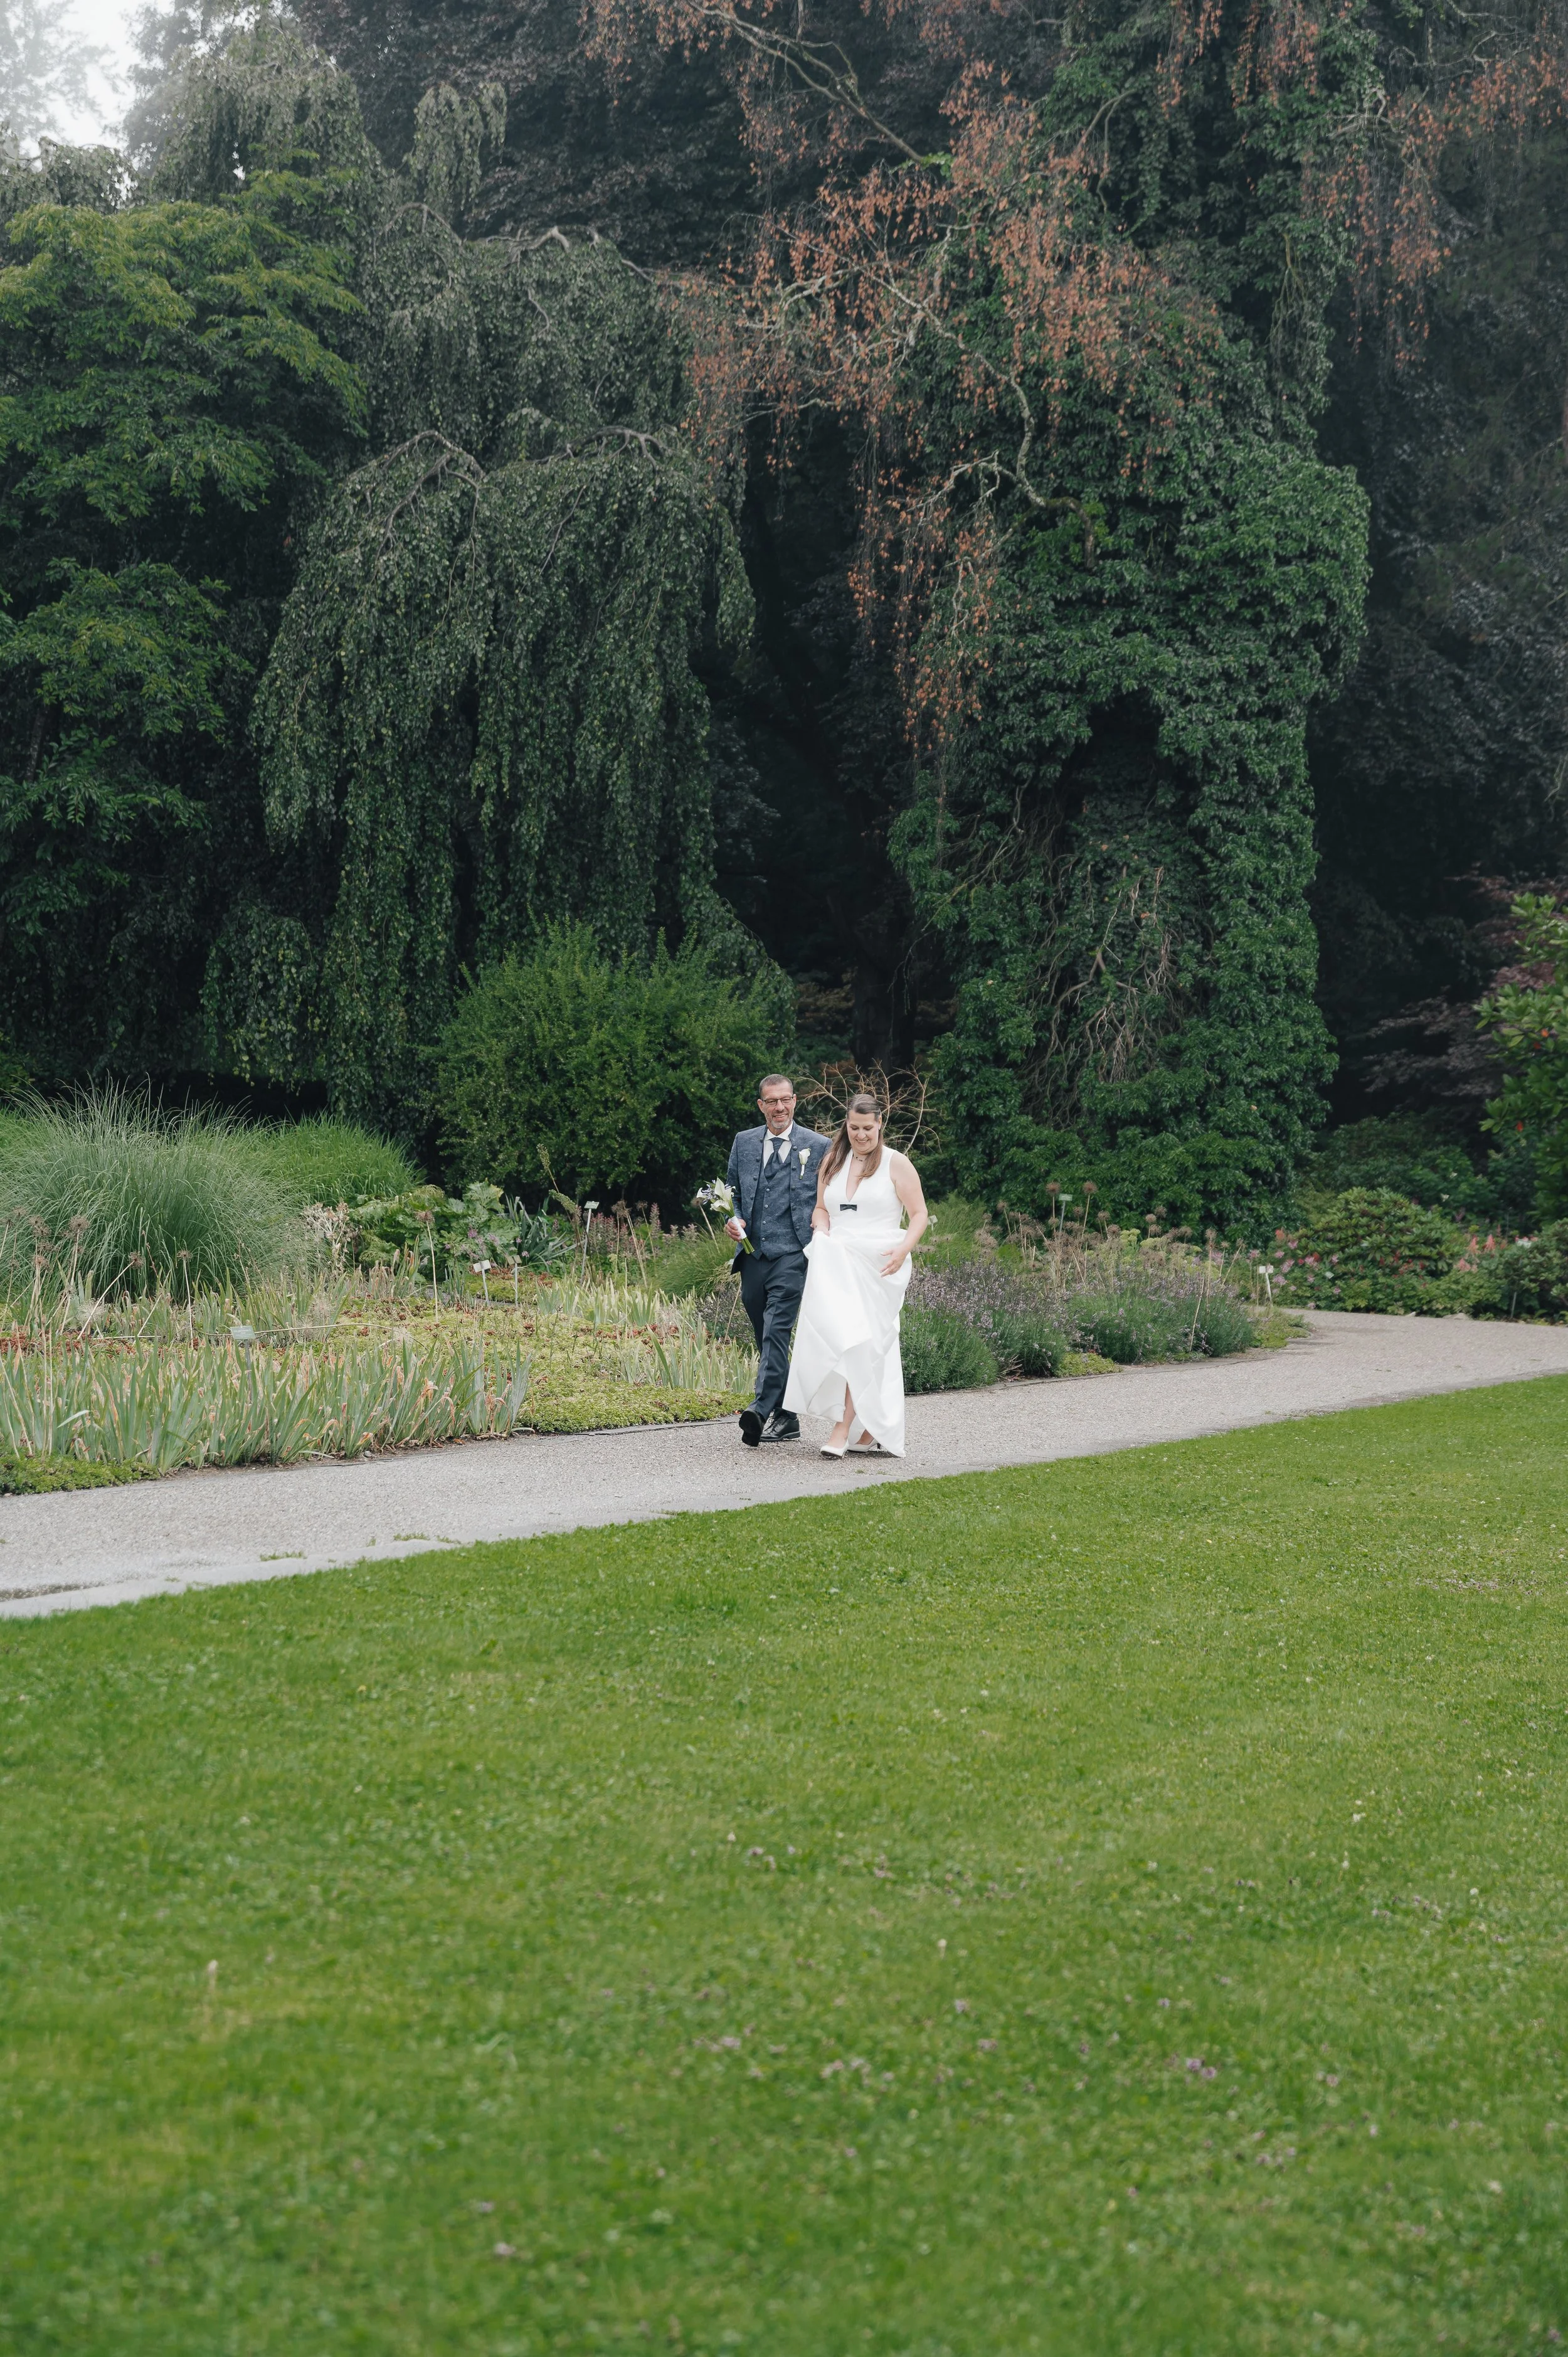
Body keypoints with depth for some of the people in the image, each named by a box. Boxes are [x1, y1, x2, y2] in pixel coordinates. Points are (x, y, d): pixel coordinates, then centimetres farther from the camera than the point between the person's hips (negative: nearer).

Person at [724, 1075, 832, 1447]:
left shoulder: (818, 1146, 3)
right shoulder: (744, 1142, 13)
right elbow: (732, 1192, 20)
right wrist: (734, 1219, -1)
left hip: (793, 1254, -5)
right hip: (752, 1254, 5)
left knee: (777, 1330, -20)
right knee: (767, 1338, 9)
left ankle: (763, 1409, -29)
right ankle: (786, 1419, 17)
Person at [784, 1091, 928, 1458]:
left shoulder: (896, 1164, 0)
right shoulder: (833, 1162, 14)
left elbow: (920, 1215, -1)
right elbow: (821, 1208, 22)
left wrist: (903, 1249, -17)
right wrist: (822, 1231, 0)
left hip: (878, 1268, -4)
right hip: (837, 1265, 5)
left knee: (860, 1342, -13)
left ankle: (844, 1428, -15)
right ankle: (872, 1432, 7)